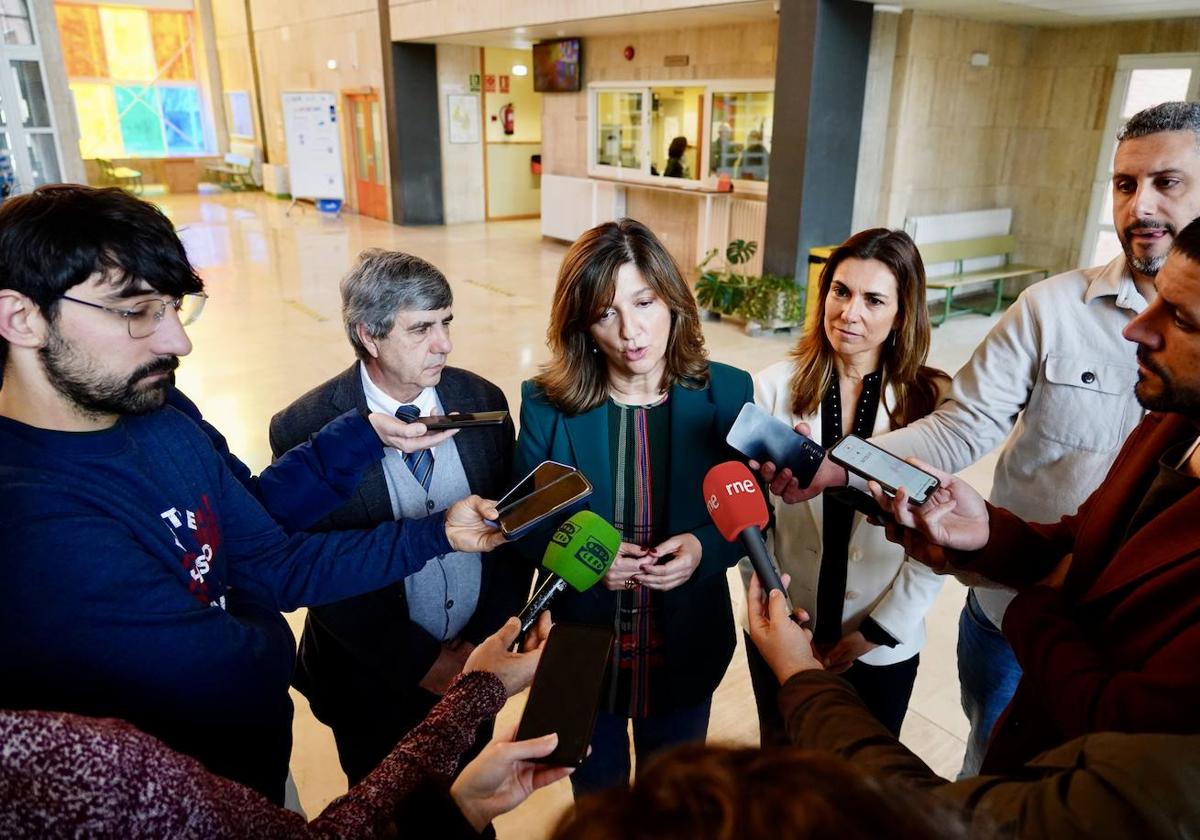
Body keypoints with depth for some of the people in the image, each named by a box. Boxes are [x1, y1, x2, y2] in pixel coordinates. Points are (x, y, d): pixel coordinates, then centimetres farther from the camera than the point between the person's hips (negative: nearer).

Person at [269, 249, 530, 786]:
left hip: (478, 663, 3)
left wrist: (488, 636, -9)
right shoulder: (304, 429, -19)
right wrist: (421, 661, -15)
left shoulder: (482, 400, -8)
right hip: (376, 678, -2)